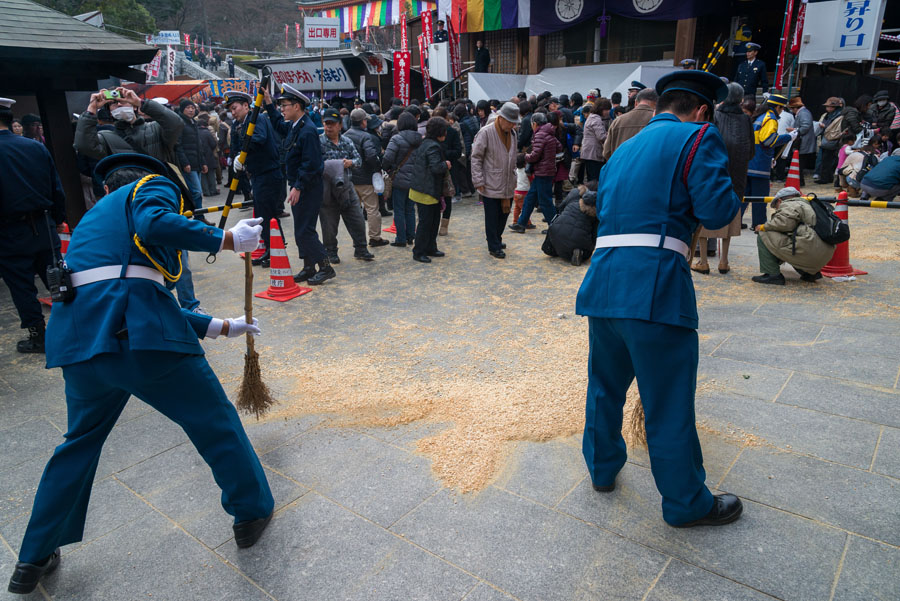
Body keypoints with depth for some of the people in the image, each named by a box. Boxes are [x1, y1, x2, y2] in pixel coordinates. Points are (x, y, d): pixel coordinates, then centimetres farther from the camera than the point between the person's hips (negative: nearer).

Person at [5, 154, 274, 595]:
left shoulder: (96, 216, 35)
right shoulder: (153, 186, 12)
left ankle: (34, 559, 38)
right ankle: (252, 512, 27)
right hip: (137, 336, -7)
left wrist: (222, 327, 35)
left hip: (77, 338, 8)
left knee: (82, 439, 27)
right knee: (214, 421, 11)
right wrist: (226, 240, -4)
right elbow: (156, 223, -16)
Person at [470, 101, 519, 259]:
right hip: (491, 185, -7)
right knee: (492, 217, 0)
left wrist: (513, 178, 18)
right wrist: (479, 181, -14)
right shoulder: (486, 132, -11)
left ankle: (496, 239, 34)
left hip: (507, 185, 7)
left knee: (504, 214, 14)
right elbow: (476, 157, -10)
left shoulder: (512, 133, 11)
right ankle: (494, 247, 10)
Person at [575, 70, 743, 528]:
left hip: (603, 280, 7)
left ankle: (603, 468, 42)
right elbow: (717, 212, -9)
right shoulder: (697, 138, 1)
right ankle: (686, 503, 24)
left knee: (605, 383, 22)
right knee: (668, 402, 6)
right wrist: (730, 194, 12)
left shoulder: (624, 149, 23)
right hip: (654, 287, -7)